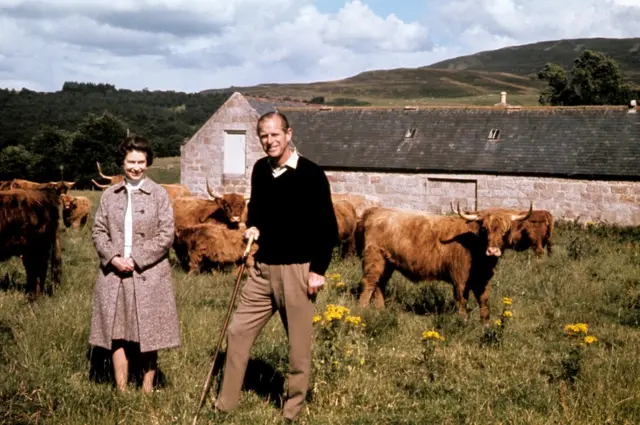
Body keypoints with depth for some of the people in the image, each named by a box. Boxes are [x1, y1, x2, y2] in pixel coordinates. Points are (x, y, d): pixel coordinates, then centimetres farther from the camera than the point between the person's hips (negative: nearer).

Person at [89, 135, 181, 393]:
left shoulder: (159, 195, 0)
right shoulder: (110, 195, 9)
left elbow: (166, 235, -5)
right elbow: (98, 231, 8)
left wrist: (136, 259, -12)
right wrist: (113, 257, -10)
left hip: (149, 275, -2)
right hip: (114, 273, 3)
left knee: (148, 334, 4)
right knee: (118, 334, 6)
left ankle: (147, 390, 16)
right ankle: (121, 391, 14)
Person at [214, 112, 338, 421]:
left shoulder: (311, 174, -11)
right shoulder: (260, 170, 7)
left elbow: (328, 227, -9)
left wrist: (318, 270, -13)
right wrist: (253, 227, 4)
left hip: (297, 270, -6)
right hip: (262, 268, 6)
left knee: (298, 344, 4)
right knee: (238, 332, 8)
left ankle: (292, 412, 18)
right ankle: (225, 405, 20)